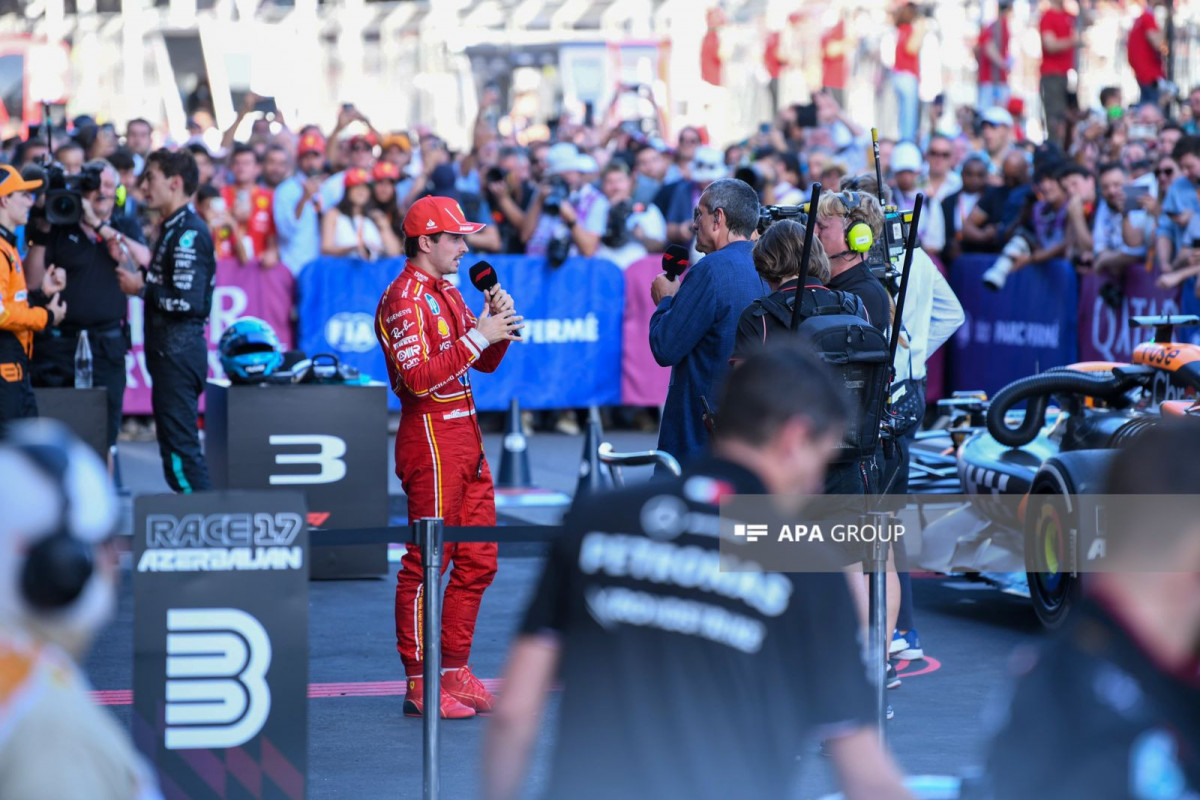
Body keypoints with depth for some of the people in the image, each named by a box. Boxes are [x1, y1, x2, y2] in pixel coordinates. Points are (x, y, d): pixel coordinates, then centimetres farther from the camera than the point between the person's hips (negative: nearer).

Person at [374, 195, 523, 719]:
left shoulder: (447, 293, 18)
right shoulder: (406, 297, -12)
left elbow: (484, 362, 21)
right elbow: (418, 375, -22)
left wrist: (500, 324, 3)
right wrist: (476, 337, -20)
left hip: (465, 436, 10)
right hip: (430, 435, -10)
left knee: (478, 559, 12)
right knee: (427, 561, -6)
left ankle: (455, 671, 20)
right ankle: (420, 685, -3)